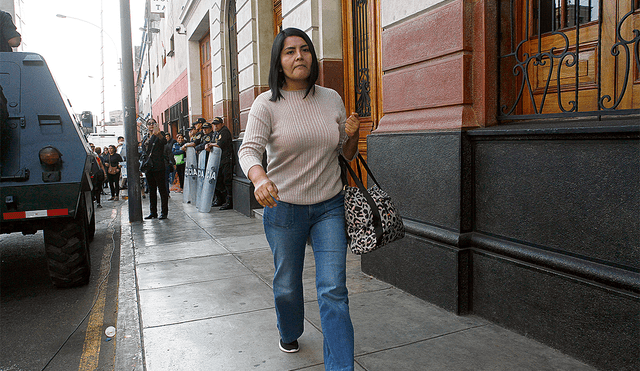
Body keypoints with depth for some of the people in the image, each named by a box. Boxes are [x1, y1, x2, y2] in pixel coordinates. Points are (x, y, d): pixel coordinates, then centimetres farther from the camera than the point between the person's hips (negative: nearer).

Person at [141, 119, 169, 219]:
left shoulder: (160, 134, -2)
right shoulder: (145, 138, 17)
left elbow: (164, 141, -25)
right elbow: (143, 152, 23)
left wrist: (158, 133, -42)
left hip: (158, 167, -7)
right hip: (148, 167, 7)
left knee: (162, 189, -3)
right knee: (151, 190, 11)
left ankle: (164, 212, 1)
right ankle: (153, 212, 19)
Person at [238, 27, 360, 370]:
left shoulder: (332, 99, 4)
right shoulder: (266, 104, -6)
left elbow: (347, 154, 12)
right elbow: (249, 149, -21)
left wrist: (352, 134, -10)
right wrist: (260, 178, -42)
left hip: (329, 207, 2)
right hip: (284, 208, -1)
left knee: (333, 290, -4)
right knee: (287, 286, 15)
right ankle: (290, 334, 47)